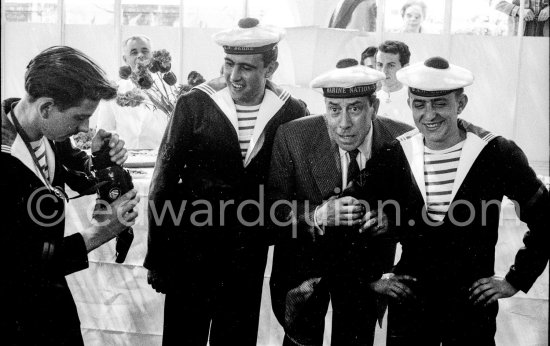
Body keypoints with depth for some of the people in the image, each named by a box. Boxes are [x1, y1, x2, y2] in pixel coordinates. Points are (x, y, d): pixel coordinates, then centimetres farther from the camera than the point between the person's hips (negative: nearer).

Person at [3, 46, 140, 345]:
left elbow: (82, 181, 9)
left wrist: (98, 160, -13)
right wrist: (96, 235, -27)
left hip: (52, 287, 7)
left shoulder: (50, 131, -9)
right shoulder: (7, 157, -32)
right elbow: (15, 266, -28)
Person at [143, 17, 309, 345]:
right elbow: (165, 181, -6)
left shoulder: (292, 112, -6)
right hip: (191, 251, -1)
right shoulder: (194, 104, -10)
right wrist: (157, 257, -5)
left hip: (250, 254, 2)